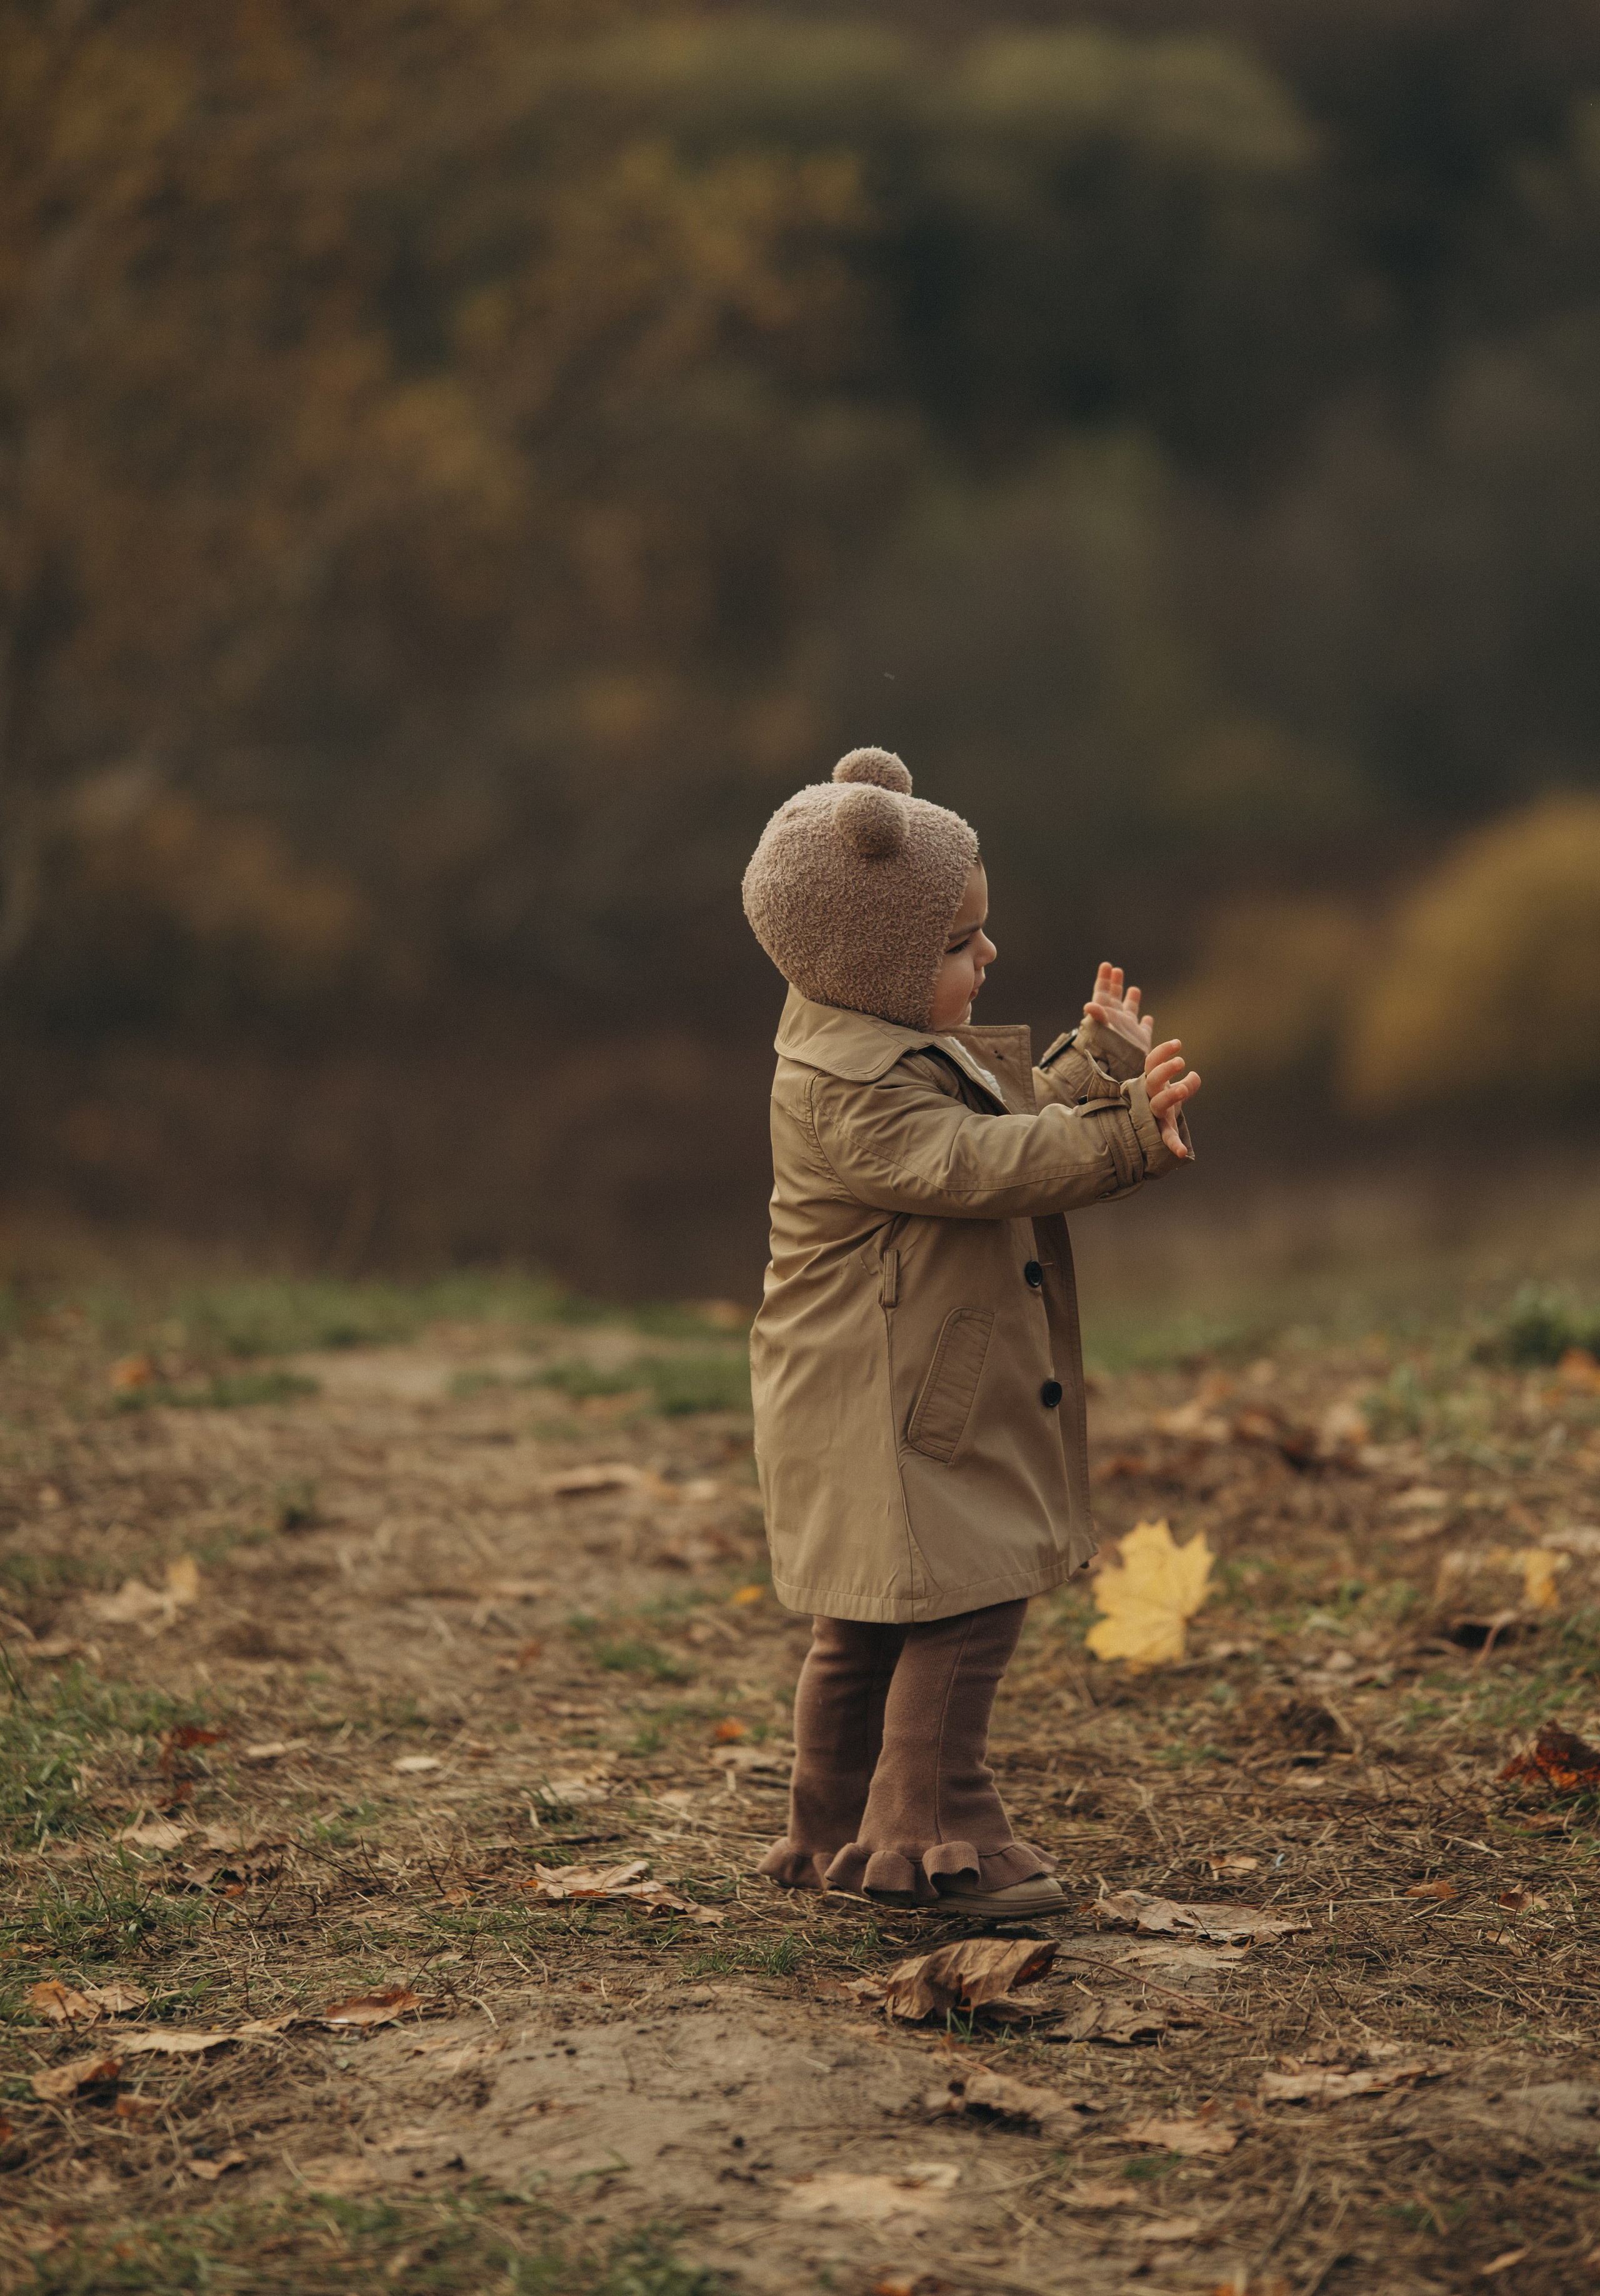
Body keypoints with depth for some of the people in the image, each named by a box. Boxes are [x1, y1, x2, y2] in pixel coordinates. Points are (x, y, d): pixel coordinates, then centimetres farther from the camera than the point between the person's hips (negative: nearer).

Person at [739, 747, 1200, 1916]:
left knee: (875, 1624, 16)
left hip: (939, 1401, 11)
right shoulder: (848, 1091, -22)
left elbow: (1019, 1118, 20)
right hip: (888, 1412, -11)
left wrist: (1097, 1064, 6)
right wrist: (1125, 1135, -33)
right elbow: (980, 1164, -30)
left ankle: (836, 1838, 25)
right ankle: (938, 1836, -5)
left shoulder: (908, 1049, 12)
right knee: (965, 1602, -12)